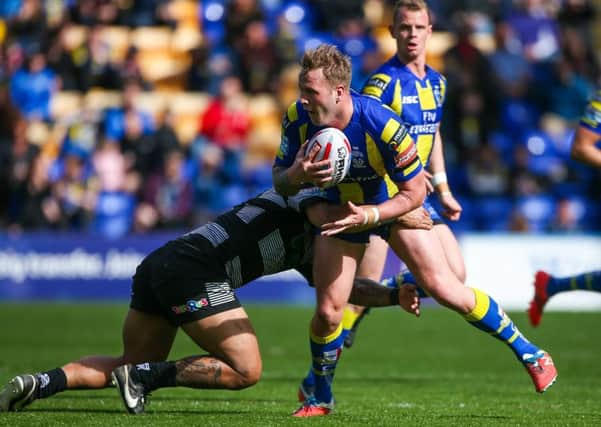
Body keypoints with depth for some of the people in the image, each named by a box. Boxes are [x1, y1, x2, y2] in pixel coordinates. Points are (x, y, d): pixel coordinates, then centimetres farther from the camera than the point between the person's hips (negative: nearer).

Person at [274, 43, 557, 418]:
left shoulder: (382, 125, -35)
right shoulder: (298, 119, -24)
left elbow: (414, 193, -23)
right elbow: (279, 179, -11)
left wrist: (368, 216, -36)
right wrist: (295, 175, -34)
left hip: (395, 205, -3)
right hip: (339, 208, 3)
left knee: (445, 289, -8)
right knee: (328, 312, -5)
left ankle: (527, 351, 10)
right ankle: (320, 397, 20)